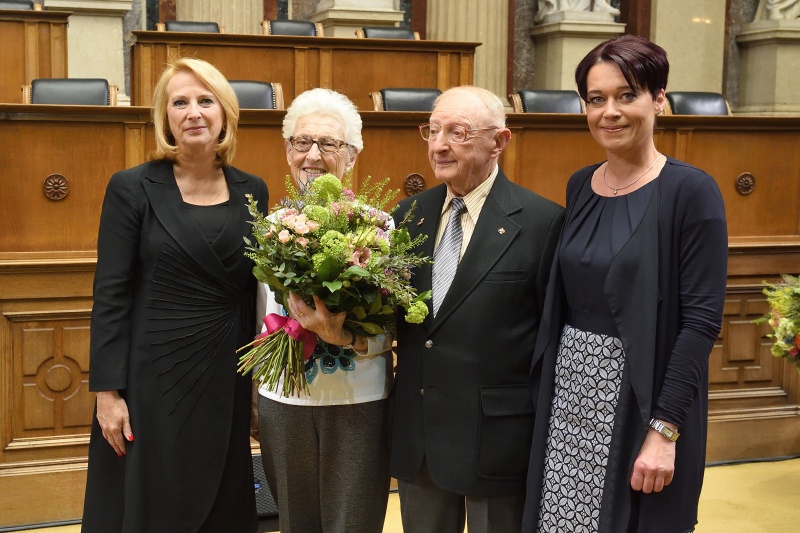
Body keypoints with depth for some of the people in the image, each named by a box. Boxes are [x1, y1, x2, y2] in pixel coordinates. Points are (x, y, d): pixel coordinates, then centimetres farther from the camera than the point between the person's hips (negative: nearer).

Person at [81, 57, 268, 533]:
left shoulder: (251, 191, 5)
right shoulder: (132, 188, -6)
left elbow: (253, 289, 10)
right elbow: (111, 295, -8)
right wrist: (108, 391, -11)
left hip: (228, 381, 4)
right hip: (154, 376, -3)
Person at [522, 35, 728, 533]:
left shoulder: (691, 190, -11)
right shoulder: (580, 186, 7)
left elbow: (702, 319, -15)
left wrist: (664, 429, -19)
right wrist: (550, 392, 8)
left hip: (641, 401, -5)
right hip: (569, 394, 5)